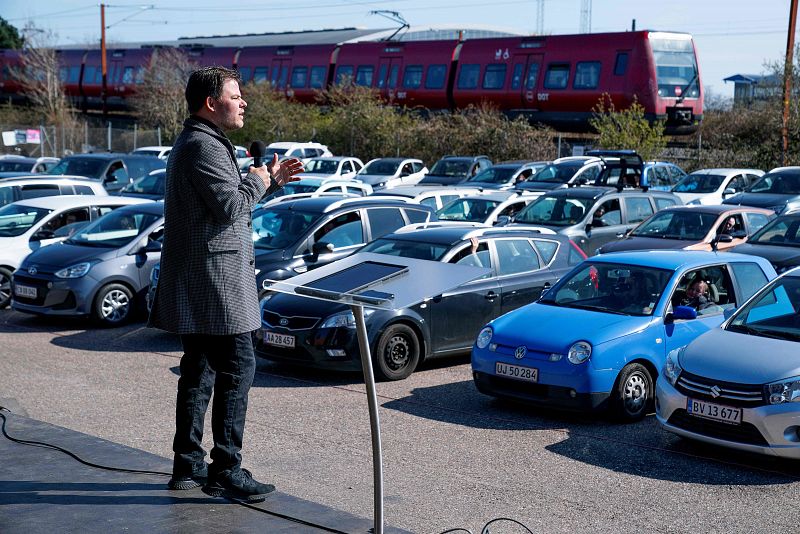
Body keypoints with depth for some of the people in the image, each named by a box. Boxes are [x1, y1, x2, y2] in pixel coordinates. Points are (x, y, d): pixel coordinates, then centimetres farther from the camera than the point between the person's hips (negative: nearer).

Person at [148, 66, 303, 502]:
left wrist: (272, 180, 17)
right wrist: (257, 180, -4)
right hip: (214, 276, -11)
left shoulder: (193, 143, 20)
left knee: (199, 370, 14)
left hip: (194, 285, 11)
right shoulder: (204, 146, -14)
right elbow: (231, 206, -22)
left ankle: (188, 466, 21)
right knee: (238, 368, -8)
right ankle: (225, 470, -6)